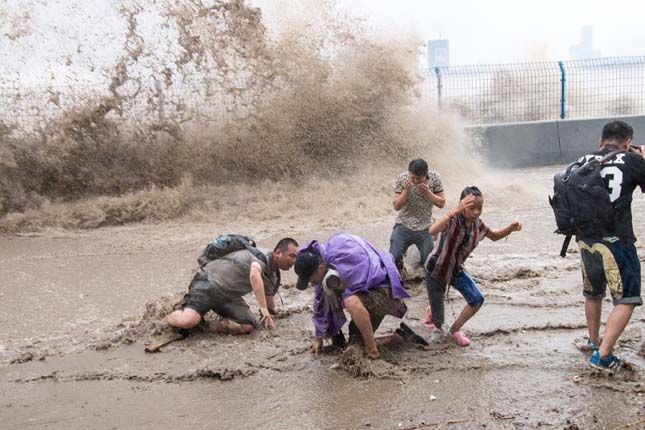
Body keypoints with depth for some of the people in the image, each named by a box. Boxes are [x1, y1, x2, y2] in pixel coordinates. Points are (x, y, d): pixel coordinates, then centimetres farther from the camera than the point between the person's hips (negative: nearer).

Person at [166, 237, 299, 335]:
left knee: (249, 326, -19)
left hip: (229, 297, 8)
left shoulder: (274, 277, 10)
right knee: (187, 321, -29)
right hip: (210, 283, -8)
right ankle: (170, 317, 6)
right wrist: (263, 308, -43)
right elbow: (254, 274, -41)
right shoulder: (263, 256, -20)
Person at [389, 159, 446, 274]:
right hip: (403, 226, 0)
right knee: (394, 258, -15)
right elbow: (396, 206, -8)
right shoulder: (402, 178, -9)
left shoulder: (434, 178, -8)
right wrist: (406, 191, -23)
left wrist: (427, 192, -21)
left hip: (424, 228, 1)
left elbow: (441, 203, -5)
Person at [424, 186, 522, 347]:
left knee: (477, 300, -12)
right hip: (436, 270, -5)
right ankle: (429, 314, 41)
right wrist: (456, 210, -56)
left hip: (456, 270, 6)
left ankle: (455, 330, 14)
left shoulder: (477, 224, -10)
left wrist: (510, 228, -10)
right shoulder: (453, 220, -29)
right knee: (438, 320, 0)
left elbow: (494, 236, 10)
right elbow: (432, 230, -51)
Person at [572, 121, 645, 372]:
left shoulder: (583, 161, 7)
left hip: (585, 238, 6)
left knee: (593, 293, 24)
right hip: (616, 240, -6)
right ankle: (602, 355, -3)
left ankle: (594, 341, 41)